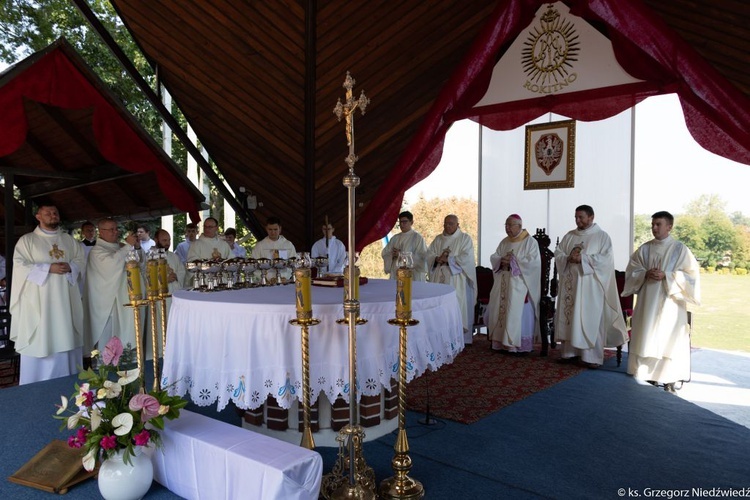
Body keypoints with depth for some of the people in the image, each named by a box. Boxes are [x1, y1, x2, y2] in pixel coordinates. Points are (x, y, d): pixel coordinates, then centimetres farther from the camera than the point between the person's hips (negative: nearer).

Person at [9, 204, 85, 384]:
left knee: (65, 340, 6)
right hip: (39, 301, -3)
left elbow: (80, 260, 12)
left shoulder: (69, 240, 14)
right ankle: (37, 384, 5)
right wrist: (48, 268, -17)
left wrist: (70, 267, -10)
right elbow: (20, 266, -7)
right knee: (40, 342, -4)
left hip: (65, 301, 4)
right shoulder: (26, 240, 2)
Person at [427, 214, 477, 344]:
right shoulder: (438, 239, 16)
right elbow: (429, 255, 8)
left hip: (457, 279, -4)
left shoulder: (465, 238, 2)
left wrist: (447, 259, -11)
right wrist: (437, 259, -12)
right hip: (439, 278, 4)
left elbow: (466, 257, -11)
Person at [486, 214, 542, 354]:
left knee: (518, 312, -8)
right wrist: (501, 261, -11)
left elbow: (533, 262, -14)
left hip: (520, 284, -6)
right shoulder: (504, 242, 15)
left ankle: (519, 344, -2)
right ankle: (502, 342, 9)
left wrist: (513, 261, -16)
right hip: (503, 282, 6)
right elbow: (493, 258, 11)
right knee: (500, 310, 2)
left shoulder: (530, 242, -3)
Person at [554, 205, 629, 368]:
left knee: (591, 320, -4)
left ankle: (592, 357, 0)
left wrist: (582, 259, -18)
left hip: (590, 285, -5)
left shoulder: (602, 236, 0)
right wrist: (568, 258, -12)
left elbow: (606, 258, -11)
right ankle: (570, 352, 14)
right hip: (570, 284, 5)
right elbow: (557, 254, 9)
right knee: (570, 317, 6)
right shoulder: (569, 236, 14)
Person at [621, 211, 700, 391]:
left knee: (669, 339, -2)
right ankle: (649, 373, 17)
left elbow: (691, 274, -6)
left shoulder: (680, 249, -2)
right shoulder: (644, 249, 7)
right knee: (647, 337, 6)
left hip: (669, 301, -3)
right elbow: (631, 271, 9)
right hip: (647, 300, 3)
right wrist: (645, 274, -11)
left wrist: (666, 276, -17)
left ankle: (669, 378, 6)